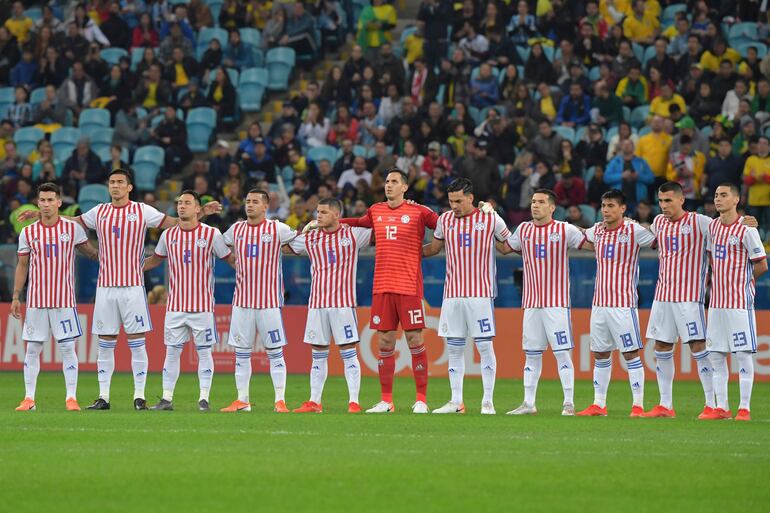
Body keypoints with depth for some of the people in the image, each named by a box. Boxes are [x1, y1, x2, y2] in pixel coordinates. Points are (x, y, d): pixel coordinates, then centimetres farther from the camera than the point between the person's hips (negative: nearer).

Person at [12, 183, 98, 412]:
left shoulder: (73, 229, 1)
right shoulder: (28, 233, 5)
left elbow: (90, 252, 12)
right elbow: (22, 266, 10)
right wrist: (15, 297, 6)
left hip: (64, 300, -1)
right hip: (36, 300, 2)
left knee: (67, 348, -4)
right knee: (32, 349, 2)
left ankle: (71, 398, 0)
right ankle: (29, 399, 7)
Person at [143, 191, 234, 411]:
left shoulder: (212, 234, -3)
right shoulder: (168, 235, 6)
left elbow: (230, 259, 4)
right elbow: (156, 259, 21)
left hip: (202, 305, -3)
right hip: (175, 305, 3)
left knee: (204, 351, 0)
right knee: (172, 351, 3)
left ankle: (204, 398, 6)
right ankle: (167, 399, 8)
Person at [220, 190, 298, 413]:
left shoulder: (276, 229, -2)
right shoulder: (236, 229, 9)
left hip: (269, 300, -4)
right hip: (242, 300, 4)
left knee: (275, 352, -1)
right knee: (241, 352, 5)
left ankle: (280, 401, 1)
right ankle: (242, 401, 11)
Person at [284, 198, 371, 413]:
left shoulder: (353, 234, 2)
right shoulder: (310, 238, 10)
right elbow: (283, 247, 19)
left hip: (343, 303, -3)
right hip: (317, 304, 3)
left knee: (348, 352, -4)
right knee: (318, 354, 7)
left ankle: (354, 402, -3)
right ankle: (314, 402, 12)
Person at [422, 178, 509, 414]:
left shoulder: (491, 219, -1)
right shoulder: (445, 220, 9)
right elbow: (433, 248, 24)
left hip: (481, 293, -4)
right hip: (452, 294, 4)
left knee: (485, 346, -4)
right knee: (454, 348, 4)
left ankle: (488, 401, 1)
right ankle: (456, 402, 10)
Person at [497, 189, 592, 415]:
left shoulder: (565, 230, -2)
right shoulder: (524, 229, 10)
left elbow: (591, 245, 4)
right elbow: (504, 248, 25)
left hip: (557, 302, -4)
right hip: (531, 303, 4)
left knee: (562, 353, -6)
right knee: (532, 354, 7)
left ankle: (569, 403, -2)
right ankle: (528, 403, 12)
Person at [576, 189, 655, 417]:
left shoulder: (634, 231, -7)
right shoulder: (597, 230, 9)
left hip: (623, 304, -6)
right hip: (599, 302, 6)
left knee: (631, 354, -4)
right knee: (600, 354, 9)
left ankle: (638, 405, -2)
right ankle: (598, 405, 15)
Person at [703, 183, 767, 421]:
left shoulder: (746, 229, -10)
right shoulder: (712, 226, 10)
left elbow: (762, 265, -6)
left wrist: (740, 281, 3)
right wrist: (717, 280, 14)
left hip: (740, 301, -7)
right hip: (717, 301, 7)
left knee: (743, 354, -4)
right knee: (716, 355, 6)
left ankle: (745, 408, 0)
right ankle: (721, 407, 11)